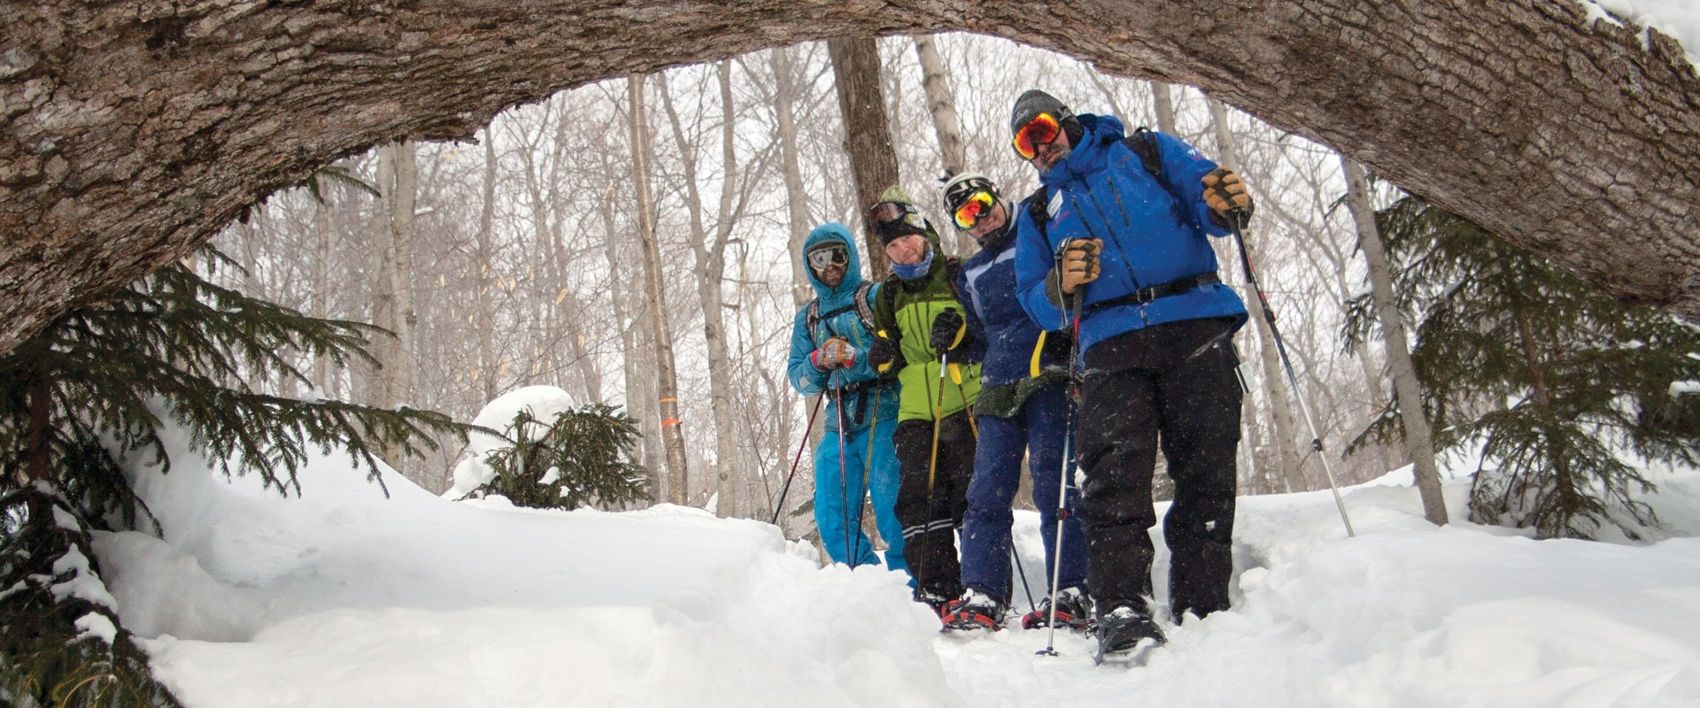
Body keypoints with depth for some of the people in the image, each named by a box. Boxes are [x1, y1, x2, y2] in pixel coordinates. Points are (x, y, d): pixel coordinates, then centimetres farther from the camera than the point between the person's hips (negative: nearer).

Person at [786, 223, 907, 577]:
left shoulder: (876, 296, 5)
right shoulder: (807, 317, 21)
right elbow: (799, 379, 15)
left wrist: (855, 357, -19)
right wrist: (818, 363, -6)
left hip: (883, 418, -5)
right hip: (838, 425, 6)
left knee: (892, 513, -9)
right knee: (832, 519, 2)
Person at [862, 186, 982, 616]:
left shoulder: (959, 276, 4)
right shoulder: (888, 295, 19)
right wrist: (884, 355, 2)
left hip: (966, 406, -4)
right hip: (915, 413, 5)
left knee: (970, 497, -6)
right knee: (919, 500, -2)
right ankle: (935, 592, 3)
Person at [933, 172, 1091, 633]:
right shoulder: (969, 275, 24)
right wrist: (955, 336, 9)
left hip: (1049, 381, -5)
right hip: (997, 391, 6)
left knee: (1054, 486, -11)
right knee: (986, 494, -1)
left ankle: (1071, 595, -8)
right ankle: (982, 597, 0)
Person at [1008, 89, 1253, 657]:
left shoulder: (1145, 152, 20)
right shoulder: (1037, 214, 24)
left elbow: (1203, 194, 9)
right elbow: (1034, 303, 16)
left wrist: (1226, 205, -15)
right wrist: (1060, 285, -8)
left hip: (1196, 326, -1)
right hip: (1112, 348, 1)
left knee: (1206, 472, -6)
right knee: (1113, 472, -17)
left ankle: (1203, 612, -2)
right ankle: (1122, 608, -23)